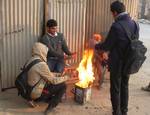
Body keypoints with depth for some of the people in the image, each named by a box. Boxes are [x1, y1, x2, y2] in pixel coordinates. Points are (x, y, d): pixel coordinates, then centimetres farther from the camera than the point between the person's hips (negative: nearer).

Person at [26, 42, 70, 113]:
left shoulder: (31, 61, 4)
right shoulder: (41, 64, -25)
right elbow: (53, 80, -16)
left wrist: (58, 74, 12)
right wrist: (65, 78, 1)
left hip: (29, 91, 9)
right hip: (37, 94, -9)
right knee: (62, 85, -3)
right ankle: (51, 106, 0)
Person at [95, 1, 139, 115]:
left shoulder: (116, 26, -22)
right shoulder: (135, 24, 0)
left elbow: (106, 46, -15)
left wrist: (95, 46, 5)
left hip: (117, 63, -7)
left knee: (115, 89, 9)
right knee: (125, 87, 21)